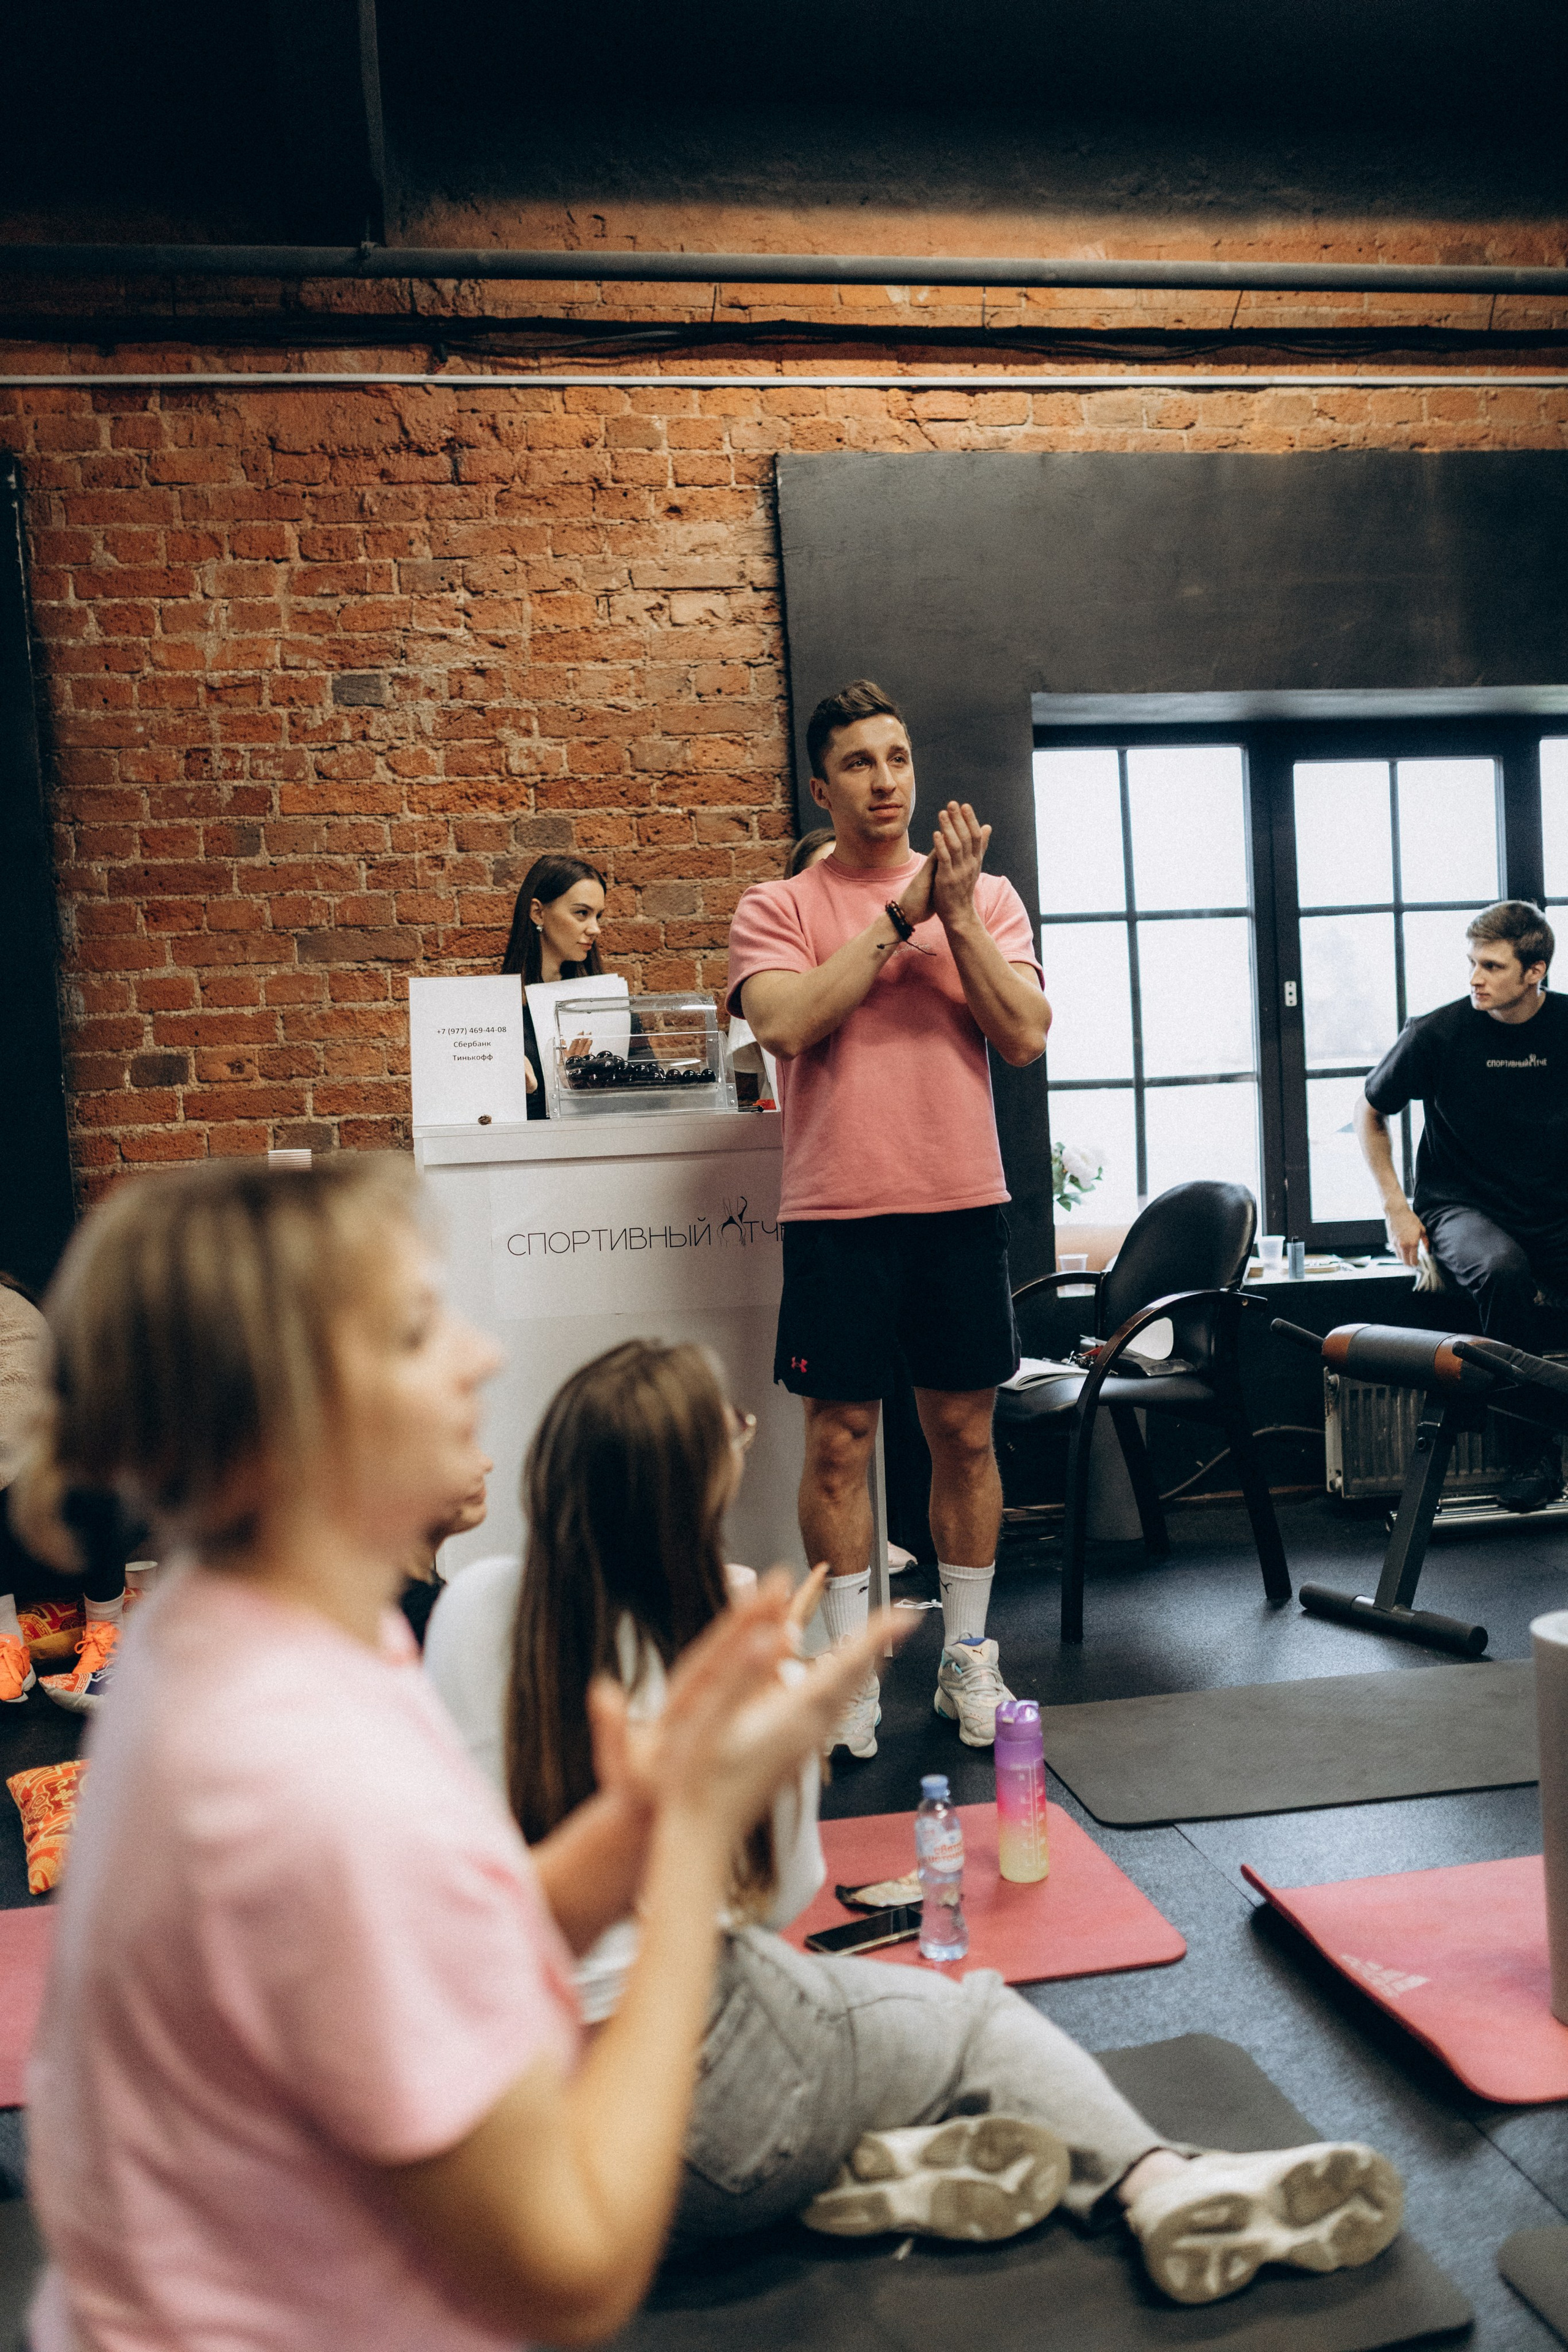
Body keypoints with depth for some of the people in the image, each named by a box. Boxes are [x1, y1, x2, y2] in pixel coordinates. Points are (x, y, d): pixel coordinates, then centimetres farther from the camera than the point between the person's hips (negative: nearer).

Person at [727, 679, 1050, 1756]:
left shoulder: (989, 896, 8)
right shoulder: (779, 907, 3)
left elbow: (1026, 1037, -3)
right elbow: (786, 1023, -15)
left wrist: (956, 912, -11)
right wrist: (901, 914, -14)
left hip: (964, 1200, 2)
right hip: (837, 1208, -2)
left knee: (966, 1431, 9)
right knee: (839, 1438, 3)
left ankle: (968, 1655, 24)